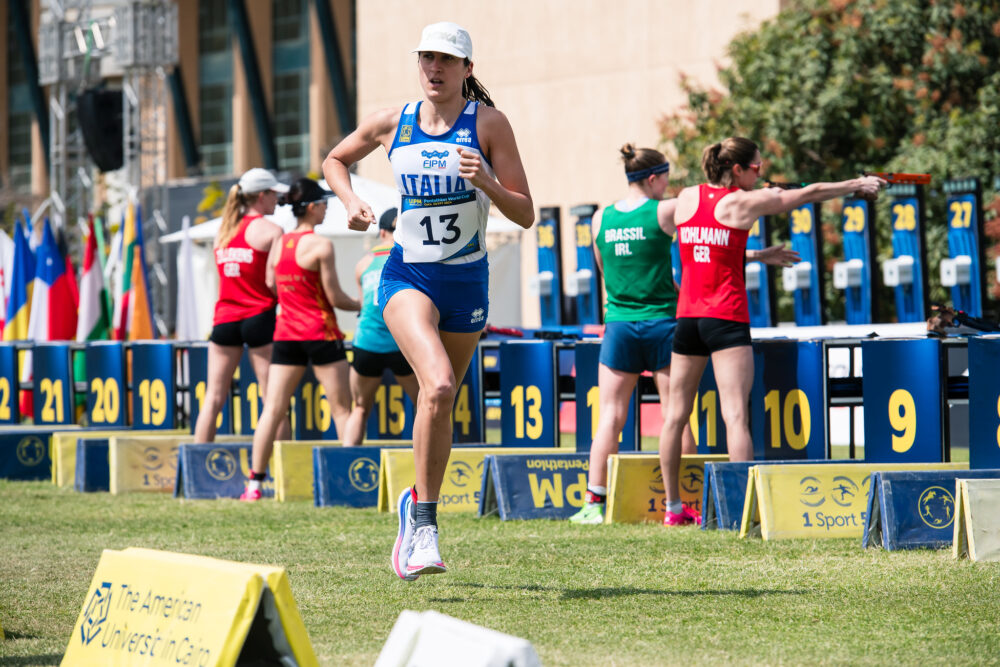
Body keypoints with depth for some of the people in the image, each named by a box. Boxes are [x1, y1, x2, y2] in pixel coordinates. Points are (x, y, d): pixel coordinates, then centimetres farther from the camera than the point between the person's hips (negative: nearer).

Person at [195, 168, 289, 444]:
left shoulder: (223, 229, 13)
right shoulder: (269, 230, -6)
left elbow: (226, 275, 15)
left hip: (224, 318, 5)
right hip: (259, 317, -5)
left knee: (214, 398, 5)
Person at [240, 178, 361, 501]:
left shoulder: (277, 245, 6)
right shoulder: (320, 245, -12)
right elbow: (335, 298, -10)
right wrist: (361, 305, 7)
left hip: (286, 334, 5)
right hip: (320, 334, -5)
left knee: (272, 410, 2)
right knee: (341, 409, 4)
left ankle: (254, 483, -3)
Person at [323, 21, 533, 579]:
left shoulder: (489, 123, -4)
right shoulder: (393, 123, 1)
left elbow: (525, 214, -7)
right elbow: (335, 160, 21)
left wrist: (484, 182, -25)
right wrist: (351, 202, 2)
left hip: (467, 280, 1)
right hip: (408, 275, -1)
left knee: (441, 403, 11)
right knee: (438, 386, -25)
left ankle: (418, 504, 37)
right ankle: (425, 524, -19)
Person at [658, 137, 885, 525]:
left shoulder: (686, 198, 6)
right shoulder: (741, 203, -6)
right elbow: (808, 194, 3)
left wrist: (763, 201, 26)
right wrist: (858, 185, 15)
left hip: (687, 315, 5)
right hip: (727, 318, -5)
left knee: (676, 415, 11)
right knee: (735, 415, -11)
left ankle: (672, 508, 17)